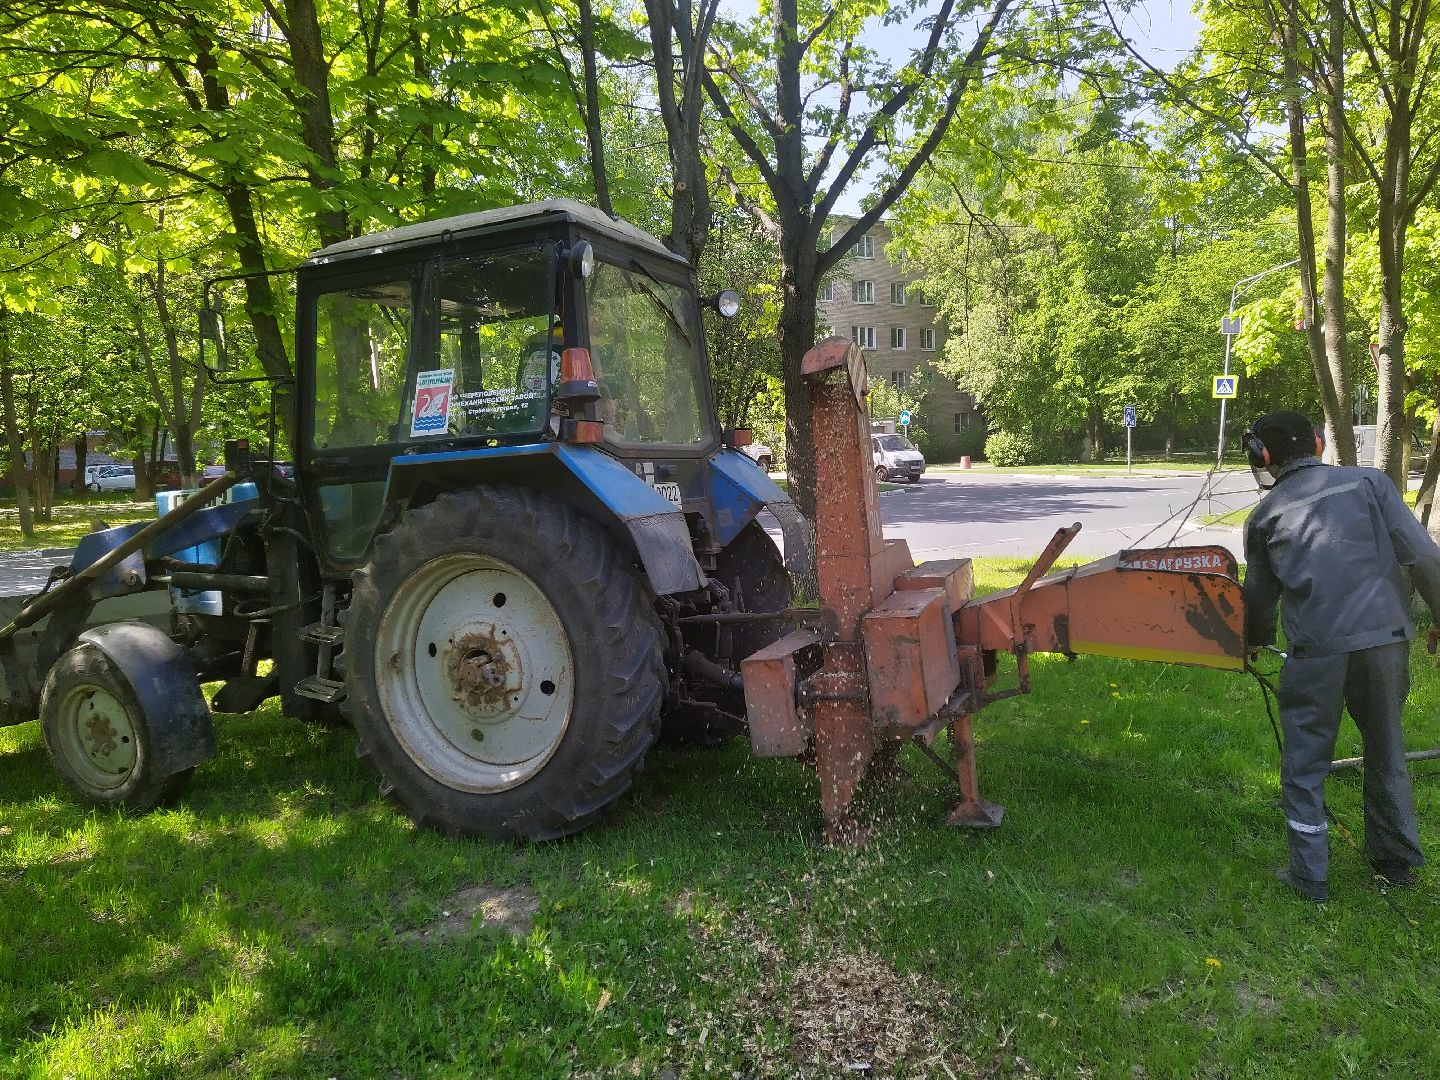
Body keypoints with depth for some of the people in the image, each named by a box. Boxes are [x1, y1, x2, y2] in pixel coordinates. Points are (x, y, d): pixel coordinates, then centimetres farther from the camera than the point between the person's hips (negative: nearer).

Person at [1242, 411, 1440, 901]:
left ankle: (1309, 874, 14)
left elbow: (1259, 594, 18)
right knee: (1386, 750, 21)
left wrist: (1256, 641, 36)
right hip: (1385, 636, 2)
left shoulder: (1266, 513, 7)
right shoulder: (1369, 481, 5)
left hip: (1316, 649, -2)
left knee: (1305, 763, 10)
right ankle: (1397, 860, 35)